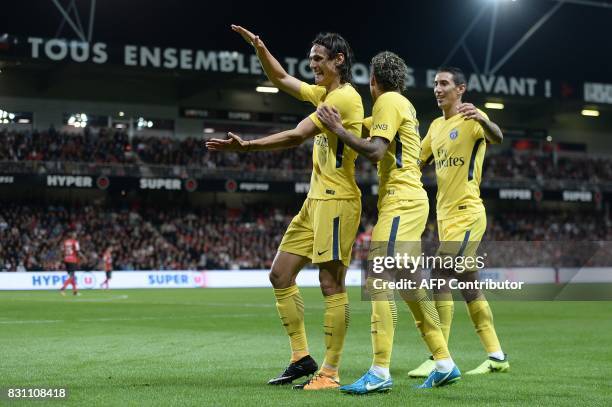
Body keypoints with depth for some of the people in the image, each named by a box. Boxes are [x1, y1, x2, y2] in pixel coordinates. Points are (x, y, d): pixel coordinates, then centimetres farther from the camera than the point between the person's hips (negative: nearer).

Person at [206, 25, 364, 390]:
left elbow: (296, 136, -18)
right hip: (316, 200, 10)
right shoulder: (325, 94, 16)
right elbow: (282, 80, 30)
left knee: (332, 284, -8)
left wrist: (246, 146, -15)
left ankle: (330, 373, -3)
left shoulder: (345, 97, -13)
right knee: (281, 275, 8)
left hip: (337, 200, -10)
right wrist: (260, 48, 17)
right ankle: (302, 358, 13)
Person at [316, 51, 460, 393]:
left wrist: (338, 129, -12)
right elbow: (367, 125, 29)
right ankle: (445, 364, 15)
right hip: (409, 201, 10)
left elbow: (375, 151, -18)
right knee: (410, 285, 12)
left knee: (378, 280, -16)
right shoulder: (403, 104, 20)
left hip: (401, 201, -10)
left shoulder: (389, 101, -8)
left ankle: (380, 372, -22)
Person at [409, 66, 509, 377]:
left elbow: (497, 138, -29)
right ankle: (496, 356, 17)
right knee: (469, 287, 10)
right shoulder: (436, 126, 17)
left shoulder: (470, 119, -8)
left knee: (440, 277, -16)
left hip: (466, 214, -9)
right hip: (446, 215, 9)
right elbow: (418, 160, 26)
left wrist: (482, 119, -50)